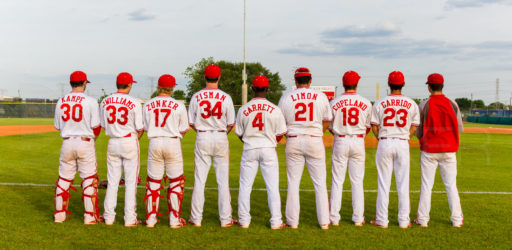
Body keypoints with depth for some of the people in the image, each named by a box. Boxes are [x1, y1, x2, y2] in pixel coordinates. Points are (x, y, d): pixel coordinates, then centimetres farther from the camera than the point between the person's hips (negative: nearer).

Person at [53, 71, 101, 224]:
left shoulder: (61, 101, 4)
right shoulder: (90, 101, -8)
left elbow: (57, 126, 10)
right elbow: (96, 127, -7)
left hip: (67, 142, 4)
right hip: (85, 142, -4)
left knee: (64, 178, 13)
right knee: (89, 179, 4)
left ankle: (59, 214, 20)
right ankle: (90, 216, 6)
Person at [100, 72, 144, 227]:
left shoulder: (105, 102, 3)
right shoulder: (134, 104, -11)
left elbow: (104, 125, 9)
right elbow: (140, 129, -8)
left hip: (112, 143, 4)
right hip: (130, 142, -4)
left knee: (112, 181, 12)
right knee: (131, 181, 3)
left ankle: (109, 217, 15)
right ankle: (130, 218, 5)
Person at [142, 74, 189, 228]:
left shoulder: (148, 105, 2)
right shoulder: (178, 106, -5)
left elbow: (146, 127, 6)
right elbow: (183, 129, -1)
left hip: (154, 143, 2)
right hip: (173, 143, -2)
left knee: (153, 182, 10)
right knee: (176, 181, 8)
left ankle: (150, 219, 14)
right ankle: (175, 220, 8)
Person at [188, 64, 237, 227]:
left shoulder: (196, 97, -2)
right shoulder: (225, 97, -5)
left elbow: (191, 123, 1)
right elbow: (231, 124, -2)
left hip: (202, 139, 1)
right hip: (221, 138, -1)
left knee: (199, 180, 6)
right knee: (223, 180, 5)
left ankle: (196, 218, 10)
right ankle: (225, 219, 8)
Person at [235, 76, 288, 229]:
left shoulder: (243, 109, -4)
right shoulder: (274, 109, -6)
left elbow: (239, 134, 4)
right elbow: (280, 133, 0)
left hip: (249, 149, 1)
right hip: (268, 149, 0)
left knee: (245, 185, 10)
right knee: (272, 186, 5)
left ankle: (244, 220, 13)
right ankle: (276, 221, 7)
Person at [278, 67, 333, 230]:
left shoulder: (286, 98, 0)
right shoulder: (321, 97, 2)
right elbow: (327, 122, 8)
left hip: (293, 142, 0)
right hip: (315, 141, 0)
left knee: (293, 182, 7)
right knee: (320, 182, 7)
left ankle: (292, 221, 10)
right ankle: (324, 221, 9)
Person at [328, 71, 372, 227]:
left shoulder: (334, 103, -4)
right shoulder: (366, 103, -2)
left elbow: (330, 127, 3)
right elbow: (368, 127, 7)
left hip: (340, 142, 0)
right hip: (358, 142, 1)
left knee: (337, 180, 5)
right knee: (357, 181, 7)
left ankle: (334, 217, 6)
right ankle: (358, 218, 11)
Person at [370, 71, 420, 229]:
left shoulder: (380, 103, -2)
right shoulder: (411, 104, 2)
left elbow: (374, 127, 0)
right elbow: (414, 128, 5)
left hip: (384, 144, -1)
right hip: (403, 144, 1)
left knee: (383, 183, 5)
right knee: (403, 183, 7)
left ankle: (382, 220, 7)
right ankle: (404, 220, 12)